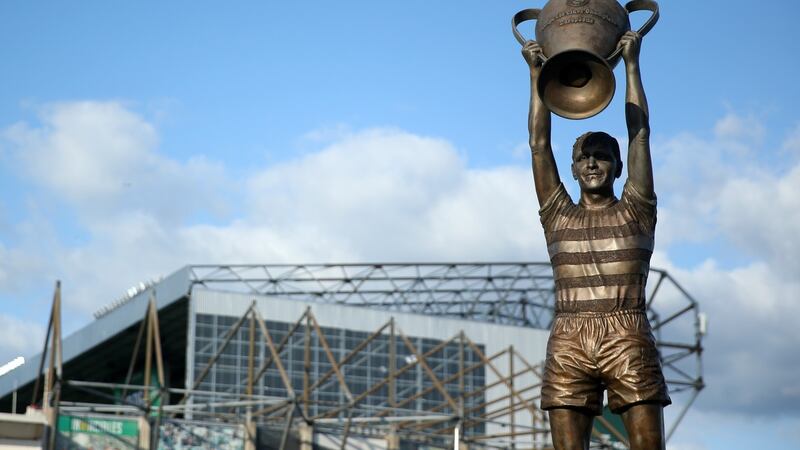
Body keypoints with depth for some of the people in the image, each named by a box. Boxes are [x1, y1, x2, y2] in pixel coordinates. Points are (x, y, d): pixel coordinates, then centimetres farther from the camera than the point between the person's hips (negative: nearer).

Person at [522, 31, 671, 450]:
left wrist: (631, 63, 16)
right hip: (568, 346, 1)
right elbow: (539, 143, 15)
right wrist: (536, 72, 17)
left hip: (629, 341, -1)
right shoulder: (558, 217, 17)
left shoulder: (636, 212, 14)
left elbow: (640, 133, 12)